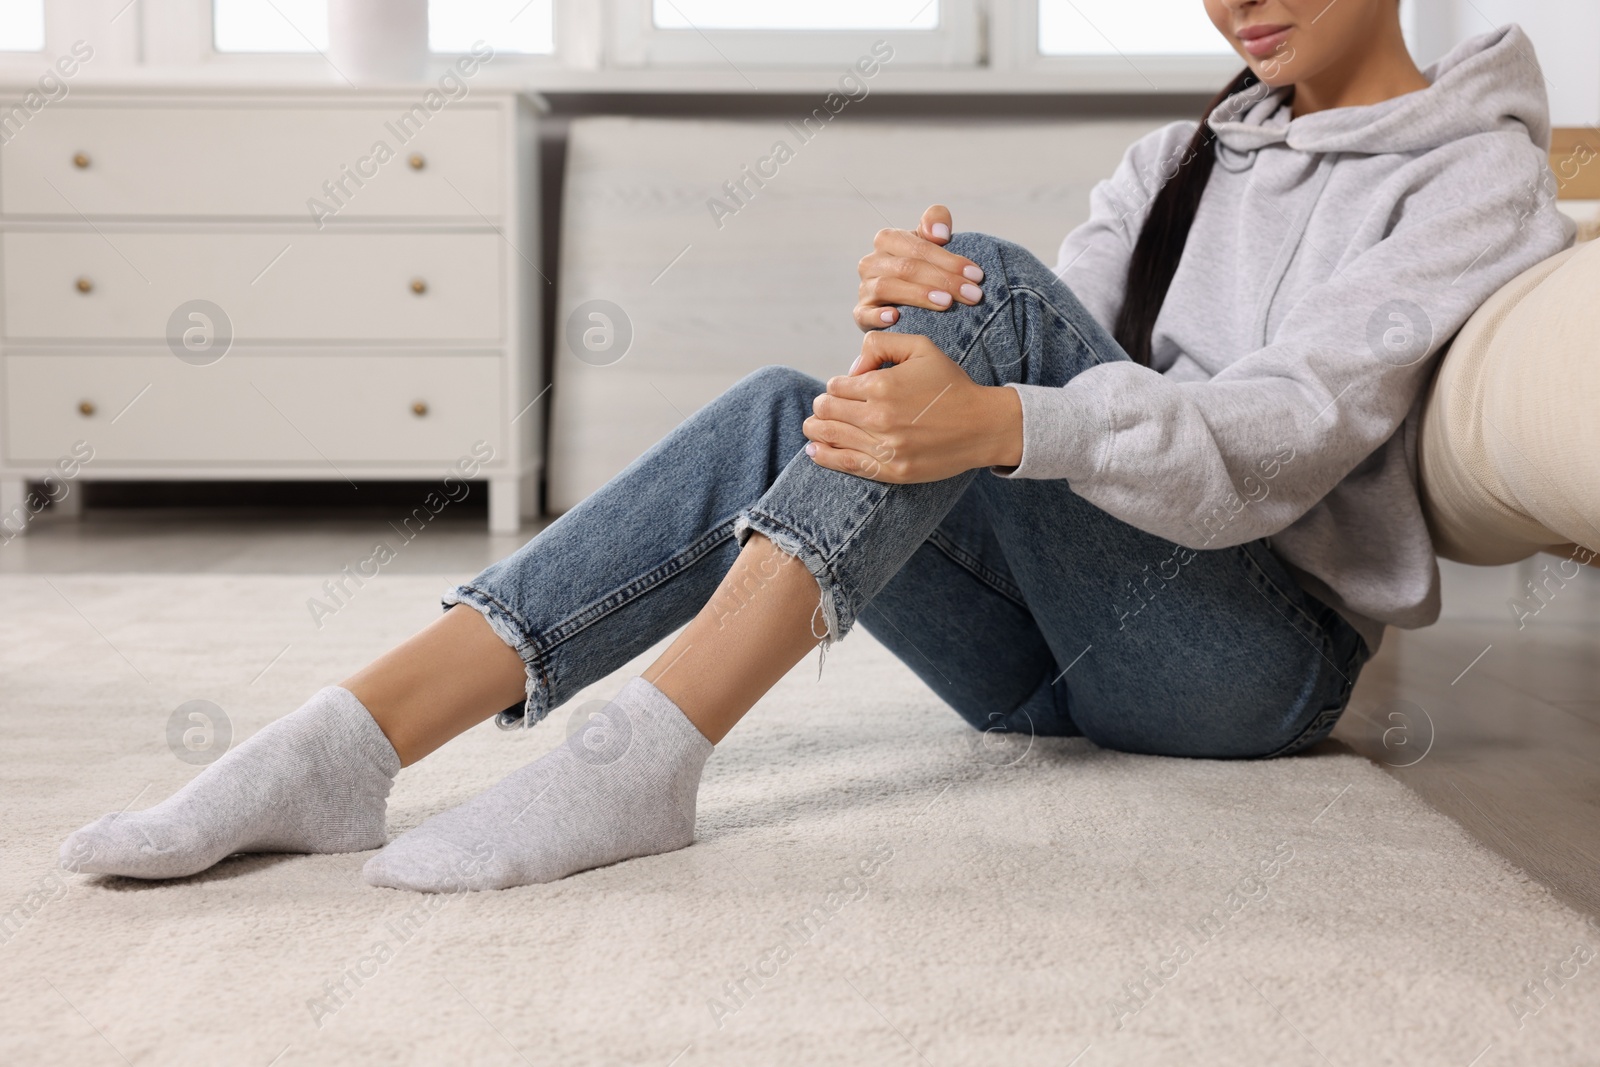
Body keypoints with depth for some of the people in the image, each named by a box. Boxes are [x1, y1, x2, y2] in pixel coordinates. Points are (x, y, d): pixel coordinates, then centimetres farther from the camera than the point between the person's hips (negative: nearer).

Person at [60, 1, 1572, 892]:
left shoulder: (1469, 173, 0)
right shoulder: (1182, 160, 20)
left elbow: (1283, 439, -19)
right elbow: (1033, 374, 6)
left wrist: (1003, 423, -36)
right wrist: (910, 316, -19)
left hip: (1268, 657, -5)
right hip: (1059, 660, 6)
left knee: (992, 289, -26)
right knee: (782, 420, -20)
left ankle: (640, 760, -38)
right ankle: (353, 741, -30)